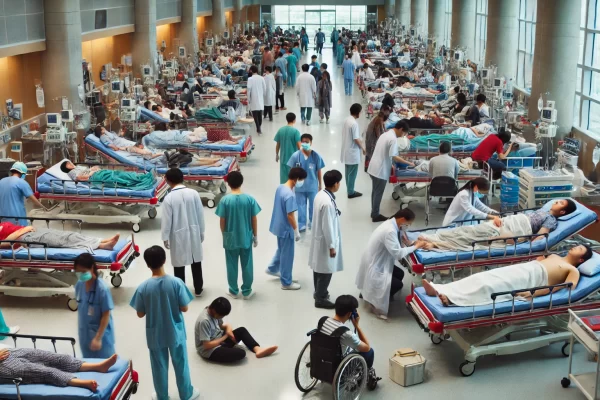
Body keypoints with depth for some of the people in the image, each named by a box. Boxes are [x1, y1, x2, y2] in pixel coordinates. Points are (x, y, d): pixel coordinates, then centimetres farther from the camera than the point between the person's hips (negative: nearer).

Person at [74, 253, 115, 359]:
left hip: (101, 333, -6)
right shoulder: (79, 285, -3)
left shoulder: (102, 288, -21)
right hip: (85, 333, 6)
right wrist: (81, 331, 14)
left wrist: (98, 338, -18)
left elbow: (106, 315, -17)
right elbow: (80, 308, 9)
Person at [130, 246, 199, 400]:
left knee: (159, 367, 18)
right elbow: (184, 308, -12)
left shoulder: (143, 287, -17)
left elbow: (140, 314, -8)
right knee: (181, 364, 19)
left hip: (155, 335, 0)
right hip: (175, 333, 0)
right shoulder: (176, 282, -19)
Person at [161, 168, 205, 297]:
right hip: (194, 232, 3)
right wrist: (201, 232, 12)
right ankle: (198, 289, 28)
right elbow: (200, 215, 0)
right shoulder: (194, 193, -7)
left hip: (178, 234, -3)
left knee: (179, 263, 10)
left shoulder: (169, 198, -16)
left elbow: (166, 220, -11)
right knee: (196, 261, 16)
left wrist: (165, 237, 2)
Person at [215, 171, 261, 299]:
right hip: (246, 238, 1)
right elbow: (254, 220, -4)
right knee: (247, 265, 13)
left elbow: (222, 221, -7)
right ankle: (247, 291, 22)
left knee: (232, 266, 13)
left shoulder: (225, 200, -13)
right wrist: (255, 236, 8)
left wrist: (224, 235, 10)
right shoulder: (249, 199, -10)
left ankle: (234, 291, 24)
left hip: (230, 239, -1)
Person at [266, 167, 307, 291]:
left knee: (281, 250, 29)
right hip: (286, 229, -9)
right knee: (287, 255, 5)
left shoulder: (280, 188, 0)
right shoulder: (290, 195, -28)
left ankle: (272, 269, 47)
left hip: (278, 226, 9)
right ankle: (286, 283, 18)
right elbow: (290, 215, -25)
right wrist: (296, 231, -14)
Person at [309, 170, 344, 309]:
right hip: (325, 241, -9)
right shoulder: (327, 203, -30)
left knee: (318, 267, 22)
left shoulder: (320, 194, -2)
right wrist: (332, 246, -17)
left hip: (318, 238, 9)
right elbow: (327, 227, -25)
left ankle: (319, 292, 38)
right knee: (326, 270, 5)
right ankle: (320, 299, 18)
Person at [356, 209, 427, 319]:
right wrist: (415, 246, -21)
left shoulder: (392, 224, 1)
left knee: (400, 274, 14)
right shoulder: (389, 231, -30)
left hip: (378, 262, 10)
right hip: (374, 267, -10)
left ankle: (378, 294, 21)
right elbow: (397, 253, -31)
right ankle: (376, 302, 8)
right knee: (398, 284, -9)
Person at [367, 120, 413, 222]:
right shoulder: (393, 139, -18)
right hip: (381, 171, -9)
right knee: (378, 193, 3)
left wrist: (390, 165, 17)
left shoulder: (385, 134, 13)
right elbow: (394, 157, -22)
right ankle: (376, 216, 13)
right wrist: (409, 163, -14)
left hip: (373, 168, 9)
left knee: (375, 191, 18)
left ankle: (374, 213, 28)